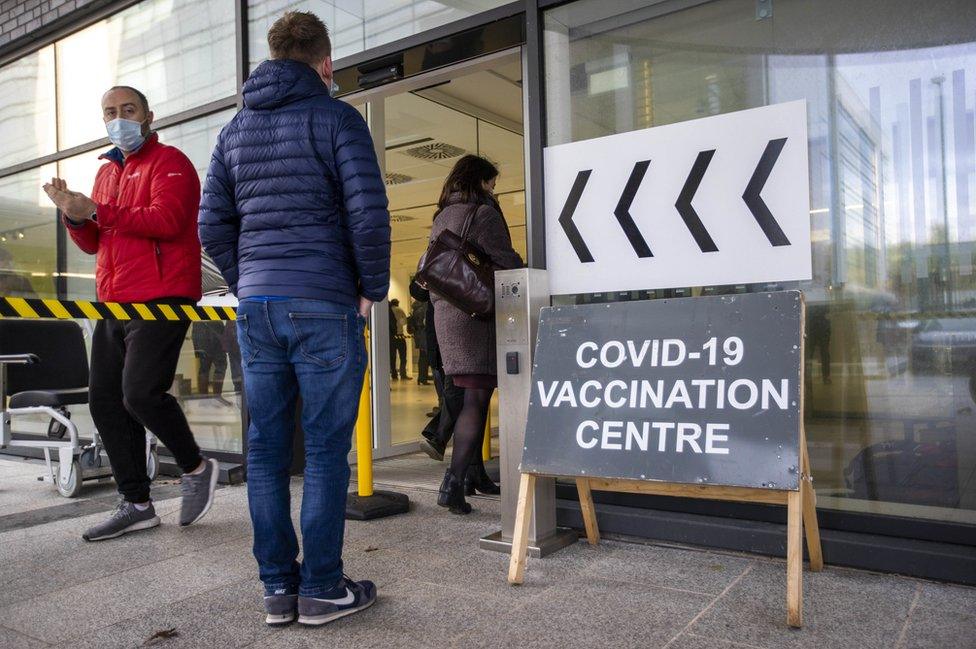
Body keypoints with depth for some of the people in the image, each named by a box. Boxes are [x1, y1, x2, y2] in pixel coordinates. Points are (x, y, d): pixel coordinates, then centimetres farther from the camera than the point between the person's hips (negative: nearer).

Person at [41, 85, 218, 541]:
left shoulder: (169, 162, -1)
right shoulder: (107, 171, 23)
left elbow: (166, 220, -18)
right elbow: (92, 243, 21)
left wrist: (97, 210, -16)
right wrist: (73, 214, 1)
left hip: (160, 299, -8)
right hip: (114, 303, 9)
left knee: (140, 394, -18)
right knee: (104, 400, 5)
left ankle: (196, 468, 6)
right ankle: (136, 504, 13)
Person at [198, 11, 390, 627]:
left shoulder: (235, 129, 15)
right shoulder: (336, 118, -2)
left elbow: (214, 226, 11)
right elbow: (369, 214, -12)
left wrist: (248, 284, 16)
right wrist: (373, 288, -1)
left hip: (256, 305, 6)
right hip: (324, 305, -5)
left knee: (266, 449, 9)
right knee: (326, 449, 2)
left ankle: (278, 587, 18)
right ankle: (321, 588, 10)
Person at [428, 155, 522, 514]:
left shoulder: (441, 218, 18)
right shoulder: (483, 212, -7)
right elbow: (506, 262, -12)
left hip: (445, 314, 8)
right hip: (476, 313, -8)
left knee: (471, 396, 16)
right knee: (476, 399, -9)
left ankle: (474, 472, 22)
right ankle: (452, 483, -16)